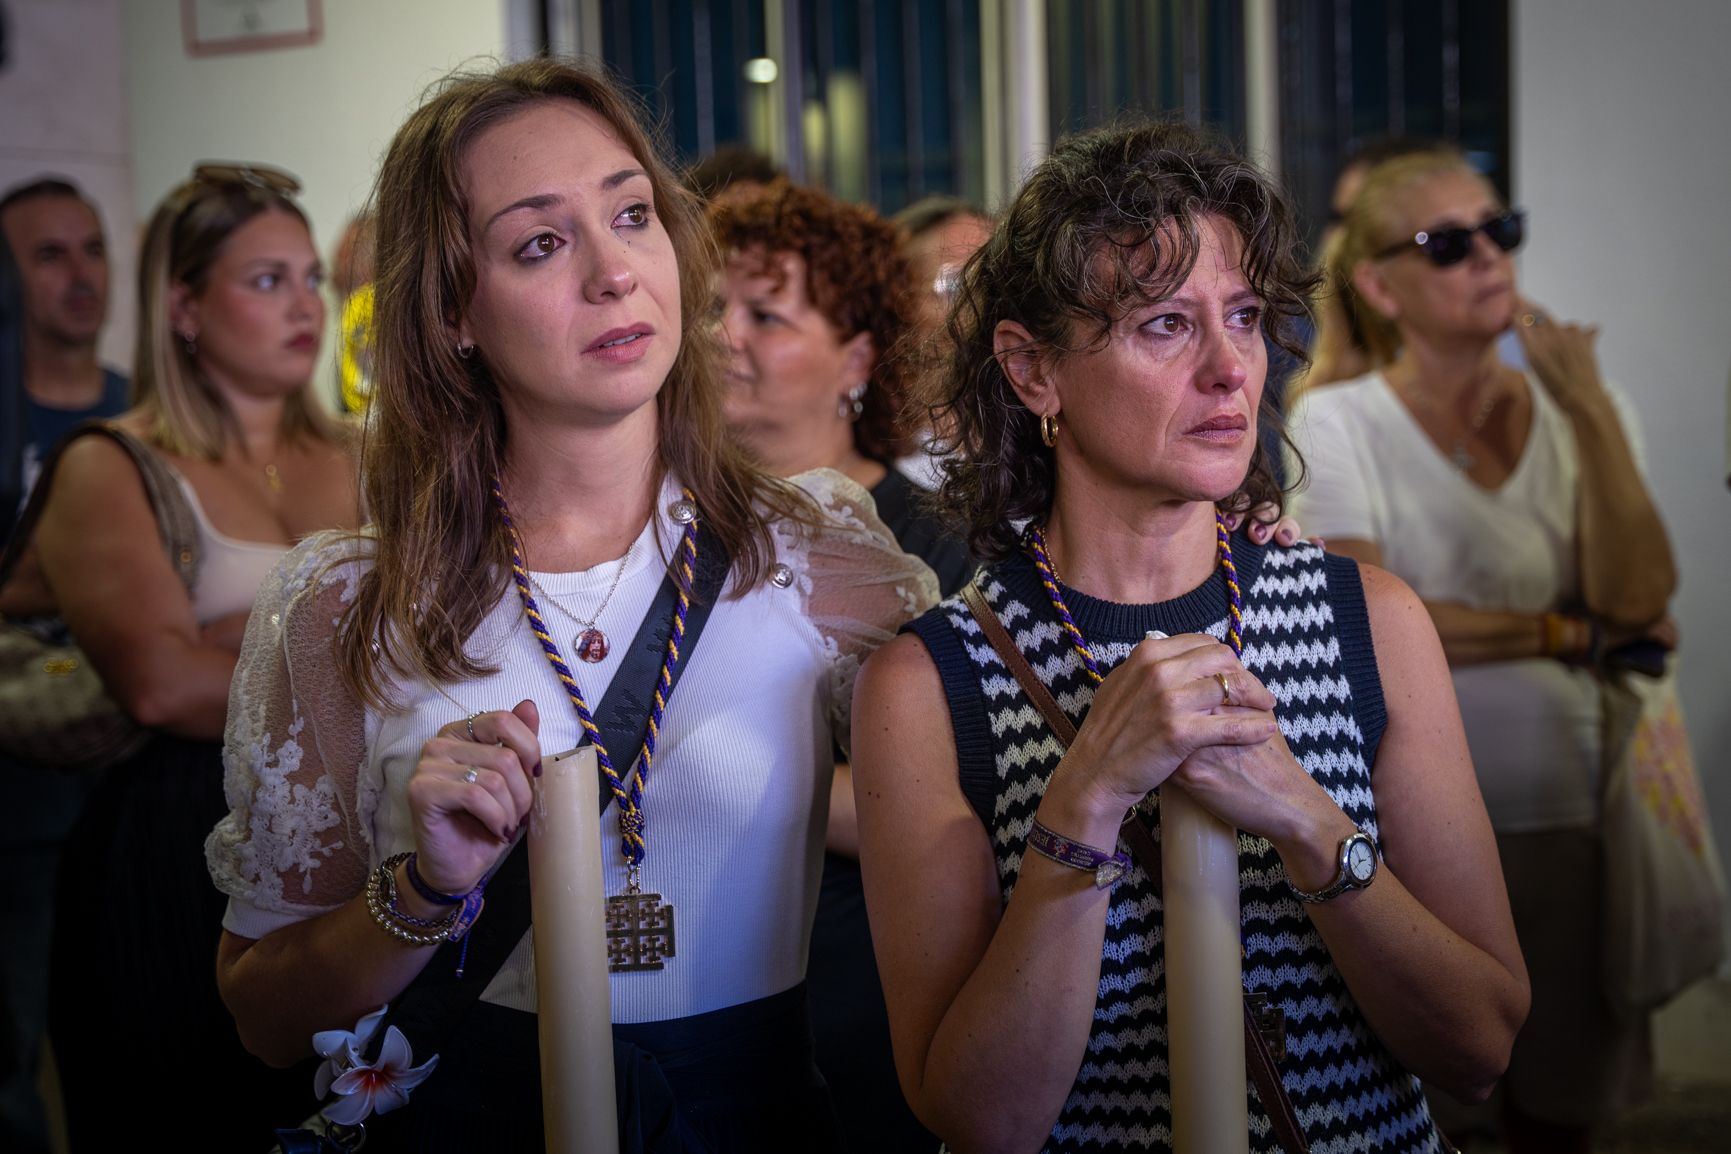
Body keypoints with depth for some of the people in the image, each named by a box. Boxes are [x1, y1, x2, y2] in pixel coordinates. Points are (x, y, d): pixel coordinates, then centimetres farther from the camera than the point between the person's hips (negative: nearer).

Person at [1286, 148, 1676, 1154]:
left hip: (1564, 813, 3)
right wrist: (1567, 632, -9)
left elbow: (1640, 597, -8)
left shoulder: (1573, 410, 5)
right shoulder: (1336, 422, -6)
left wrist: (1592, 412, -14)